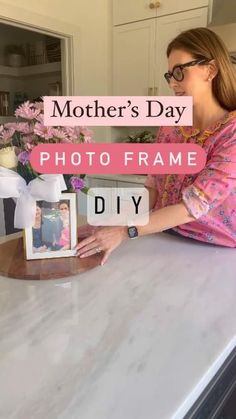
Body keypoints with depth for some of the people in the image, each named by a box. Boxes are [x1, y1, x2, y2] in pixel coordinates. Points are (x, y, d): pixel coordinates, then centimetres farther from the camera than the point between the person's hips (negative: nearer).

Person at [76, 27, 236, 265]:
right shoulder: (169, 127, 3)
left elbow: (194, 206, -21)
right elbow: (152, 189, 4)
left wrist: (124, 232, -23)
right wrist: (120, 224, -10)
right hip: (167, 243, 5)